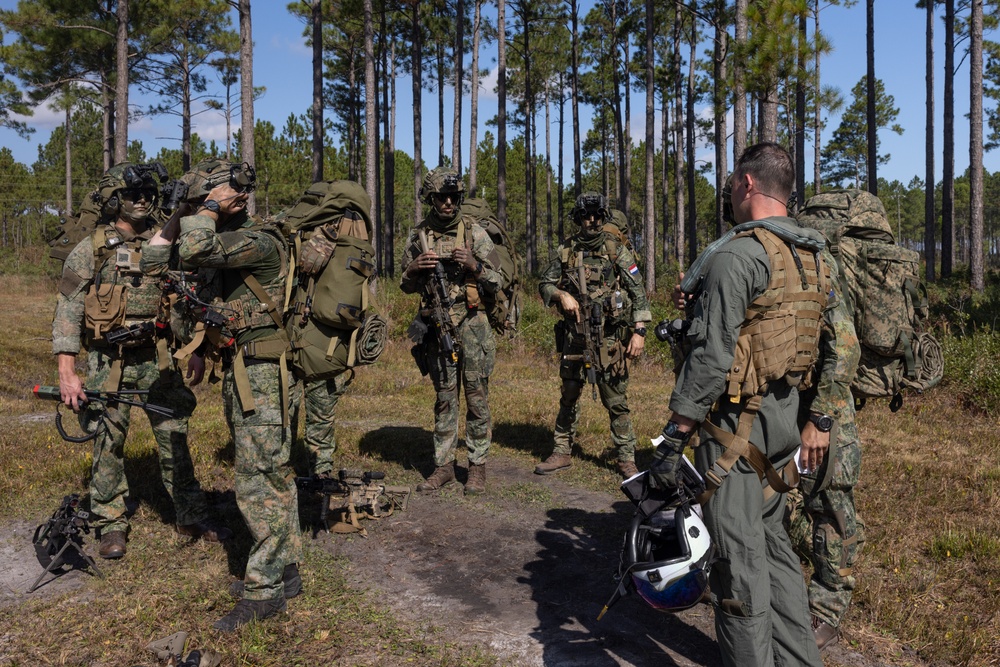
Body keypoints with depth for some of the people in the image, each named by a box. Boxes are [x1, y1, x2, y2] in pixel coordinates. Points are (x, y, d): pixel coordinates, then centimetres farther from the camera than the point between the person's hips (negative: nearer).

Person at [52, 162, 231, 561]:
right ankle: (111, 526, 20)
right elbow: (67, 312, -6)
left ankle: (192, 516, 19)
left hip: (158, 359, 3)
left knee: (174, 438, 7)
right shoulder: (90, 251, -5)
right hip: (108, 363, -3)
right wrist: (66, 372, -13)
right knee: (108, 444, 6)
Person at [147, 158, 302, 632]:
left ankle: (264, 590, 5)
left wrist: (209, 207, -15)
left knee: (258, 481, -5)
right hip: (241, 372, 10)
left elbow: (196, 251, -29)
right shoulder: (230, 244, 15)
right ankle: (285, 571, 26)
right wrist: (200, 348, 17)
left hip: (259, 374, -10)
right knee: (272, 474, 15)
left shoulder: (261, 242, -15)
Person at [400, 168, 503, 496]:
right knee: (444, 398, 10)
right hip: (436, 329, 2)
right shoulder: (417, 236, 7)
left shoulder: (475, 233, 0)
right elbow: (407, 286, 13)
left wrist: (474, 265, -17)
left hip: (472, 326, -2)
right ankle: (444, 465, 18)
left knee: (477, 398, 2)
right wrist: (413, 269, -9)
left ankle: (477, 466, 13)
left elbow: (497, 282, 0)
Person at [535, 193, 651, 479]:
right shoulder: (566, 251, 7)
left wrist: (639, 331, -12)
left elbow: (638, 293, -3)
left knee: (616, 401, 1)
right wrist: (561, 295, -8)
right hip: (574, 337, 3)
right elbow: (544, 284, 13)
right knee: (569, 397, 13)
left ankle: (627, 460, 12)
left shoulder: (618, 252, -1)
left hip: (609, 339, -3)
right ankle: (562, 453, 26)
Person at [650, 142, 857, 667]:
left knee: (739, 555, 1)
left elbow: (711, 355, -22)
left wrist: (673, 438, -17)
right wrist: (819, 422, 18)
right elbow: (844, 346, 13)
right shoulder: (815, 257, 11)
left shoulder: (737, 254, -17)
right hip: (787, 417, 9)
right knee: (771, 539, 21)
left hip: (736, 424, -9)